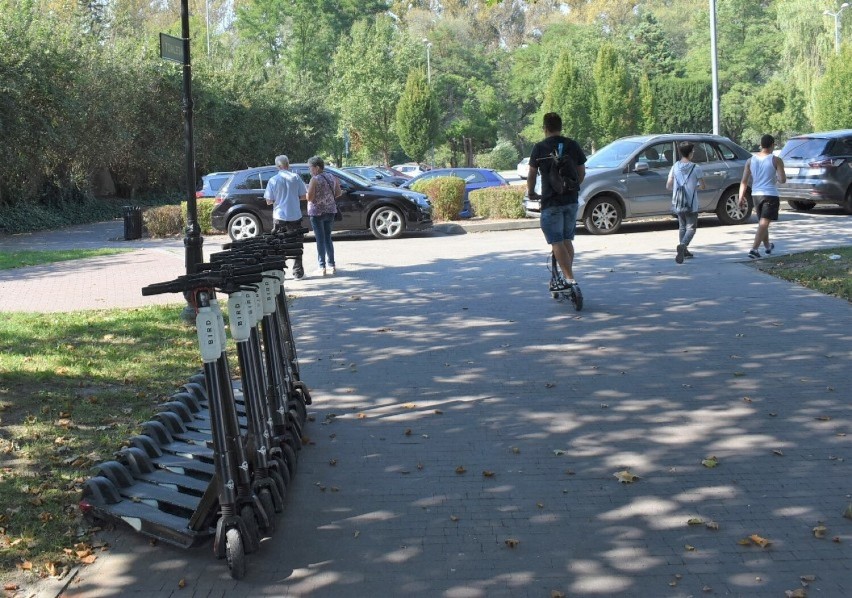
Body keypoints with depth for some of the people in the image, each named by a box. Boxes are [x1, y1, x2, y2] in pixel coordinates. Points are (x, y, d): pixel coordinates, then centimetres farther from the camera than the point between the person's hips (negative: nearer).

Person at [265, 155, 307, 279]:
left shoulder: (273, 180, -5)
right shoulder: (295, 177, -3)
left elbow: (269, 201, -3)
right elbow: (303, 196, 1)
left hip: (279, 217, 0)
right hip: (295, 216, 0)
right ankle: (298, 272, 10)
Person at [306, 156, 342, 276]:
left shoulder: (315, 179, -15)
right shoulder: (332, 177, 4)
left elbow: (309, 197, -17)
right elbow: (338, 193, 8)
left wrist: (305, 190, 2)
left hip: (317, 212, -6)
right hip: (330, 211, 6)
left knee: (320, 240, -1)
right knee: (328, 238, 15)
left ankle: (322, 267, 0)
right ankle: (332, 265, 15)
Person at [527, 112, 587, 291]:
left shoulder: (540, 147, -6)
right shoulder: (573, 145, 6)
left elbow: (532, 175, -3)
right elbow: (581, 172, 12)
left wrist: (531, 192, 15)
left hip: (551, 201, -5)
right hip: (571, 200, 5)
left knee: (557, 242, -5)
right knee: (567, 240, 16)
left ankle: (569, 278, -14)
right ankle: (568, 276, 20)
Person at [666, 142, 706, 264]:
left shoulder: (675, 167, 1)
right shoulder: (696, 168, -9)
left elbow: (668, 186, 0)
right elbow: (703, 187, -5)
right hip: (691, 204, -4)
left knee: (682, 227, 19)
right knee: (691, 227, 0)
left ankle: (684, 250, 22)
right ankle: (682, 245, -25)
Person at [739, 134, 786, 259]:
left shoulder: (751, 160, 5)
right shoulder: (776, 160, -8)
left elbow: (744, 181, 1)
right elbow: (783, 180, -11)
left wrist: (741, 197, 3)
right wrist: (776, 178, 11)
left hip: (756, 195, 5)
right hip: (770, 195, -5)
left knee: (762, 223, 21)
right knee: (764, 224, -8)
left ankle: (767, 246, 39)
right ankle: (754, 249, -21)